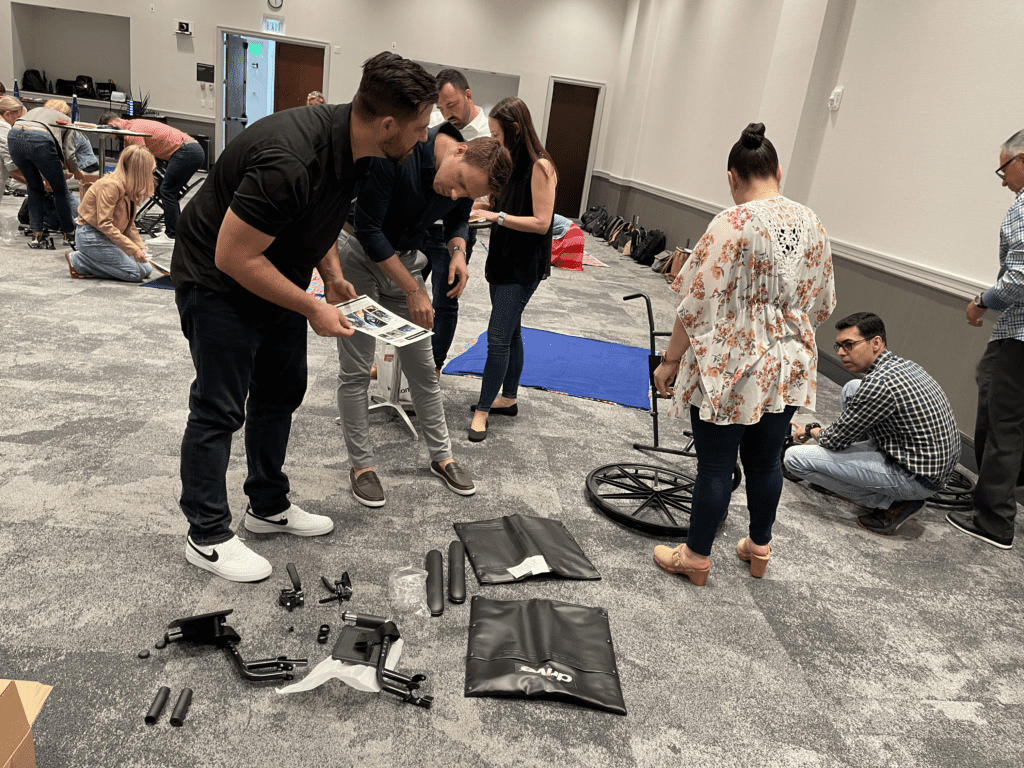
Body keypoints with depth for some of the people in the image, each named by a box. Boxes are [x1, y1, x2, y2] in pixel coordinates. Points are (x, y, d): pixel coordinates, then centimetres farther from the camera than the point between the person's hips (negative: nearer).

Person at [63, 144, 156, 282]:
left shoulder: (129, 187, 8)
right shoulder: (111, 185, -21)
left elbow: (130, 225, 10)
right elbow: (105, 224, -26)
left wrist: (141, 249, -5)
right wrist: (133, 249, -28)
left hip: (107, 236, 9)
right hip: (91, 236, -9)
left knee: (146, 269, 4)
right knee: (136, 273, -16)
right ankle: (78, 261, -5)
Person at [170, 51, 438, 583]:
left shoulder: (352, 144, -7)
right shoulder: (291, 162, -36)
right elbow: (233, 256, -29)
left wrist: (332, 276, -1)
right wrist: (312, 309, -23)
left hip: (276, 277, 9)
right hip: (218, 282, -9)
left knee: (282, 393, 15)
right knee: (220, 409, -1)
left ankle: (268, 507, 32)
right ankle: (206, 537, 16)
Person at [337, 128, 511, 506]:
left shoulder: (467, 177, -11)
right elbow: (367, 228, -25)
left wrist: (458, 251, -14)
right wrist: (413, 291, -22)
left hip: (404, 260, 5)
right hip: (358, 258, -5)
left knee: (422, 367, 9)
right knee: (356, 370, -2)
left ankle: (441, 456, 23)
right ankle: (361, 464, 13)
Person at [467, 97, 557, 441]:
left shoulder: (540, 167, -17)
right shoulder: (511, 161, 10)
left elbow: (541, 223, -20)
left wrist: (497, 216, -20)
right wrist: (481, 205, 2)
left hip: (524, 267, -9)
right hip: (503, 258, 9)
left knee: (498, 337, -7)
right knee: (510, 332, 17)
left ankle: (483, 409, 2)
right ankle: (508, 397, 29)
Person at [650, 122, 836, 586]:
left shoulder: (733, 224, -16)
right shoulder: (812, 224, 4)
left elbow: (698, 304, -17)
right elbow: (822, 304, 12)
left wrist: (670, 360, -7)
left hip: (730, 369, -6)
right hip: (789, 368, 6)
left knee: (715, 466, 5)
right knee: (766, 461, 19)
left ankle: (695, 558, 20)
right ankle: (759, 548, 35)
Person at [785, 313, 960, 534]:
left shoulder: (879, 383, -24)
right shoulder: (904, 365, 6)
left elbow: (835, 441, -14)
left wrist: (811, 431, 8)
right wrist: (819, 430, 21)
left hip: (917, 479, -10)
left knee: (795, 457, -15)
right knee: (851, 389, 17)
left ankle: (890, 503, -3)